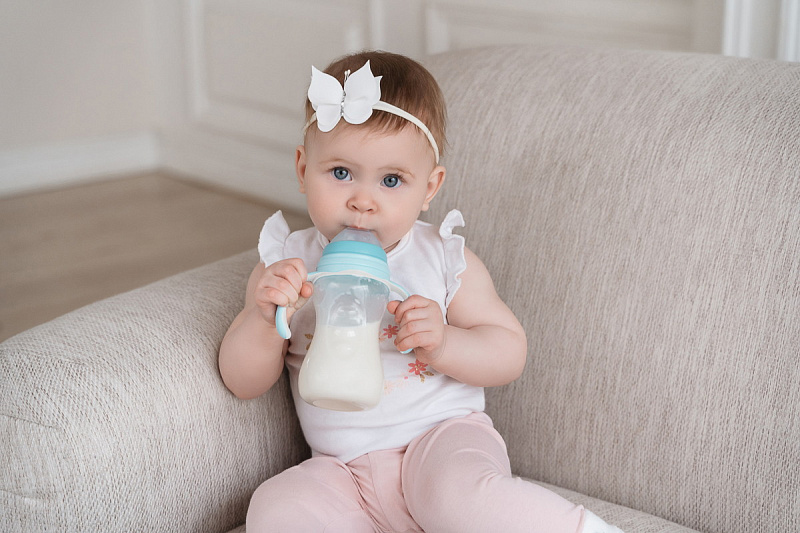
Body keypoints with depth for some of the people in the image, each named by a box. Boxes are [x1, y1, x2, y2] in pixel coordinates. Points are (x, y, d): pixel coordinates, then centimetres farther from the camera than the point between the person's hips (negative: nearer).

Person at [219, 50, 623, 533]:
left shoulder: (445, 258, -1)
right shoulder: (287, 265, 1)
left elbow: (510, 355, 1)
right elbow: (243, 382, 1)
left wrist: (443, 344, -20)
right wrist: (264, 320, -20)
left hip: (443, 436, -2)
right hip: (344, 471, 2)